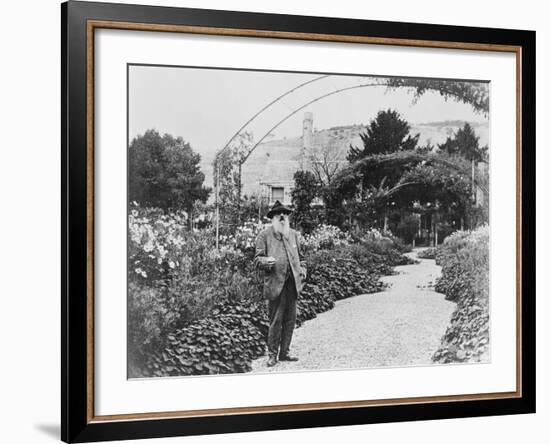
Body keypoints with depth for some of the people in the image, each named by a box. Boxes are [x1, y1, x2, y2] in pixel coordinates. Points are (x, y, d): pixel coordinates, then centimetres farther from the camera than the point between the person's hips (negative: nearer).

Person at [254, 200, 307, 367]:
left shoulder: (293, 234, 17)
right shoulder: (264, 236, 1)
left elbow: (300, 256, 26)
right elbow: (257, 259, -1)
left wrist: (302, 270, 11)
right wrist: (266, 261, -22)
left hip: (292, 283, 5)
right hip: (275, 283, -5)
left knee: (290, 320, 8)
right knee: (275, 321, -4)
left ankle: (284, 352, 19)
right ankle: (272, 354, 7)